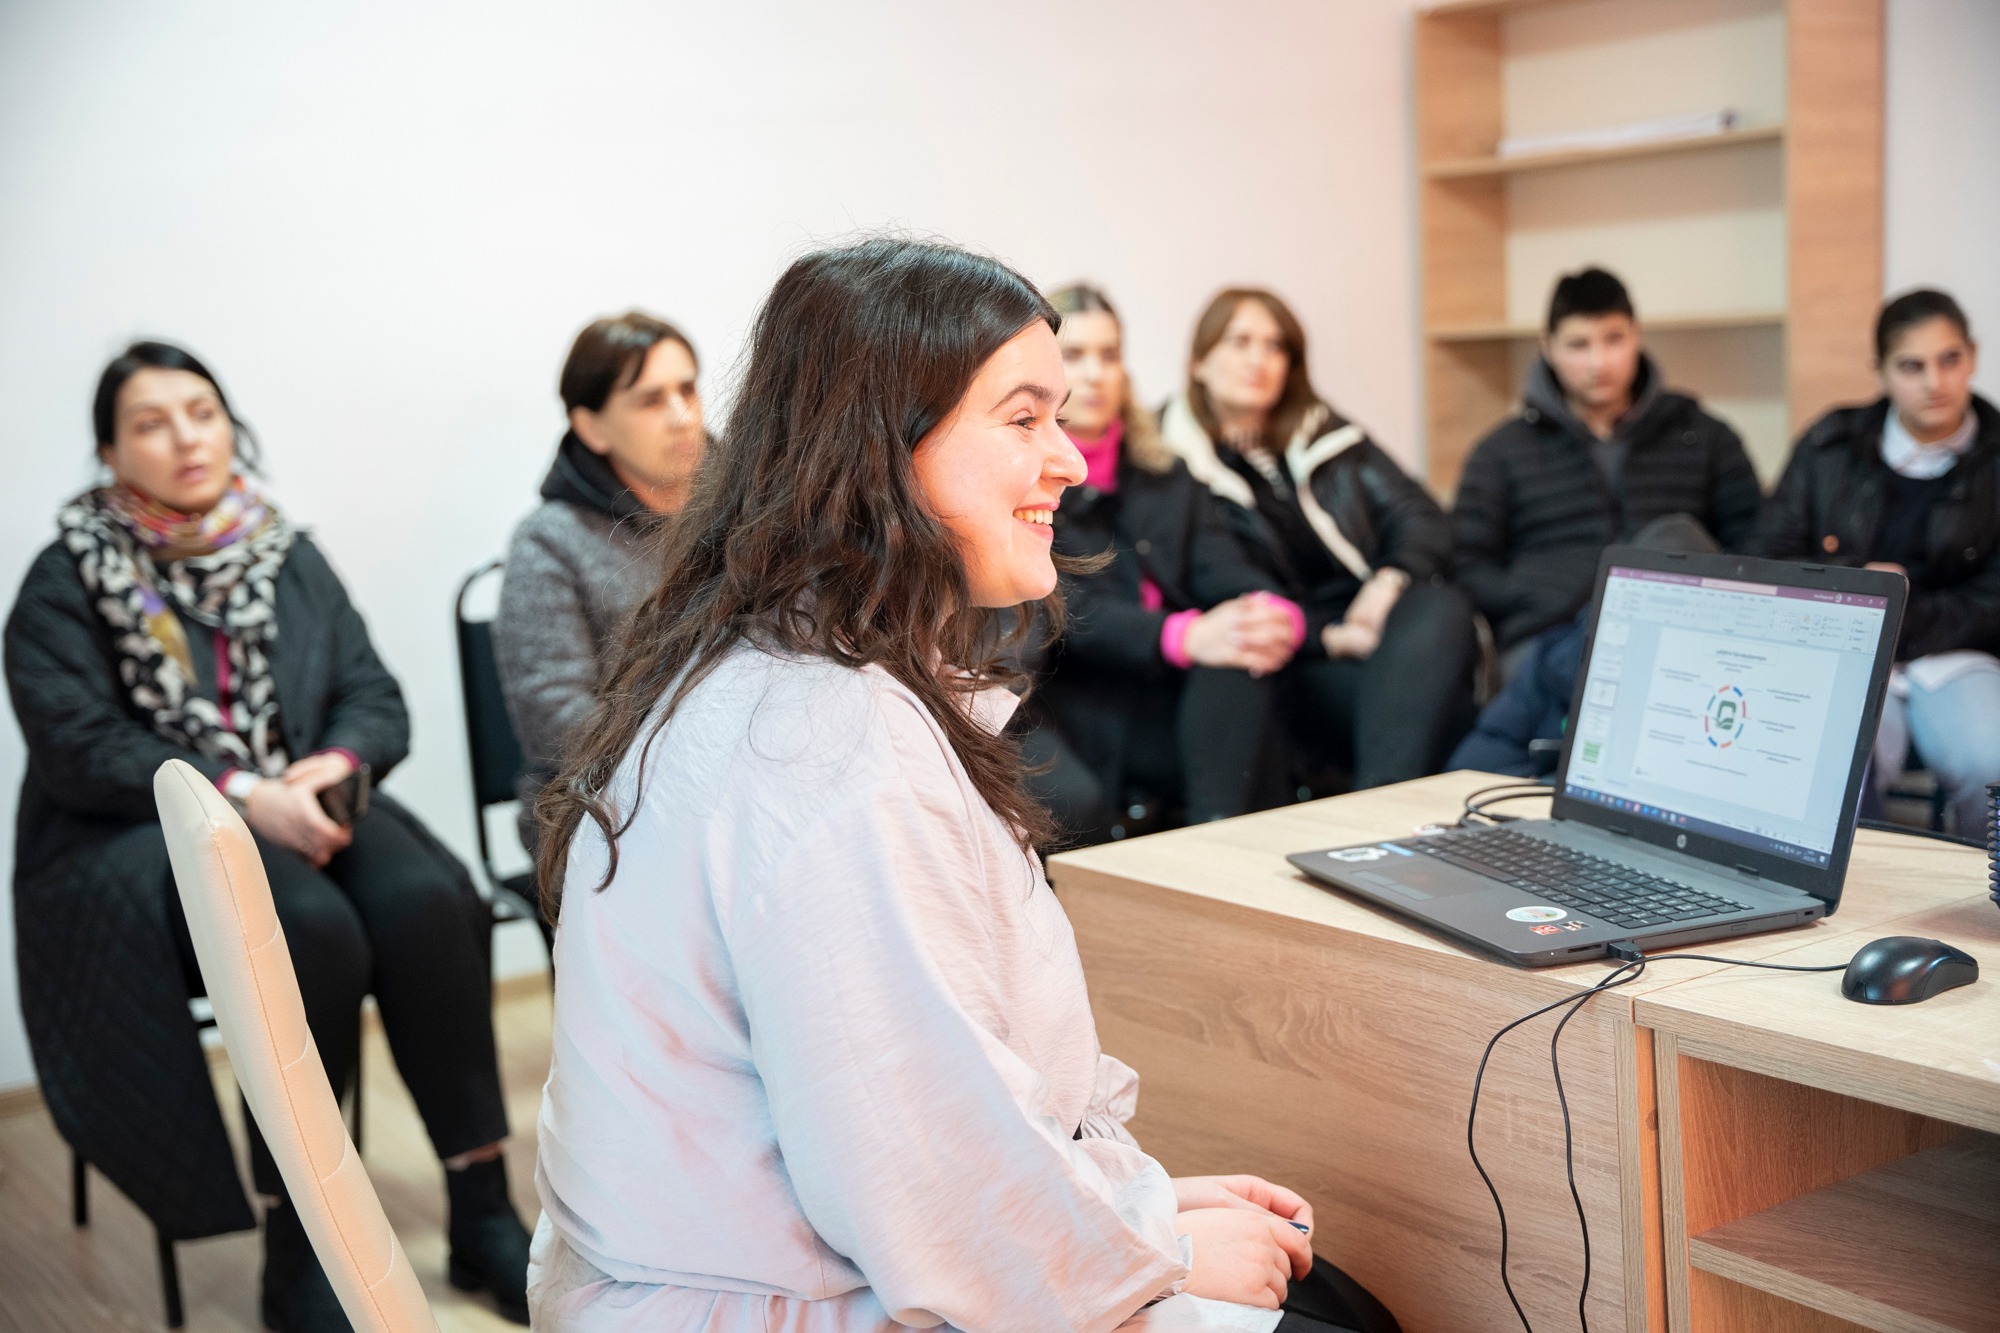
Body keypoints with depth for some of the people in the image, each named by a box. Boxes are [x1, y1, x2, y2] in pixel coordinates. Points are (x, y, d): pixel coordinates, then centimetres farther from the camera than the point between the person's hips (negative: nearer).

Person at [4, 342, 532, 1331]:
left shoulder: (289, 558, 13)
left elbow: (376, 699, 9)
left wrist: (335, 764, -14)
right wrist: (241, 794, -22)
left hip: (302, 805, 4)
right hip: (136, 840, -4)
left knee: (429, 904, -27)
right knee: (313, 932, -34)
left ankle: (482, 1212, -18)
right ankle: (295, 1252, -20)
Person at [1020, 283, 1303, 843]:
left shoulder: (1165, 476, 17)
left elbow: (1225, 570, 2)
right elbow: (1058, 607, -15)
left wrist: (1279, 618, -23)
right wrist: (1184, 636, -31)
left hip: (1149, 706, 5)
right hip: (1049, 706, -5)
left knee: (1242, 649, -25)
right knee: (1074, 802, -36)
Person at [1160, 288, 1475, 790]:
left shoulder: (1328, 436, 21)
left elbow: (1421, 518, 12)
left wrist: (1392, 578, -12)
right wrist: (1326, 636, -16)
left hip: (1384, 622, 4)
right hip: (1301, 668, -4)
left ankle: (1382, 803, -47)